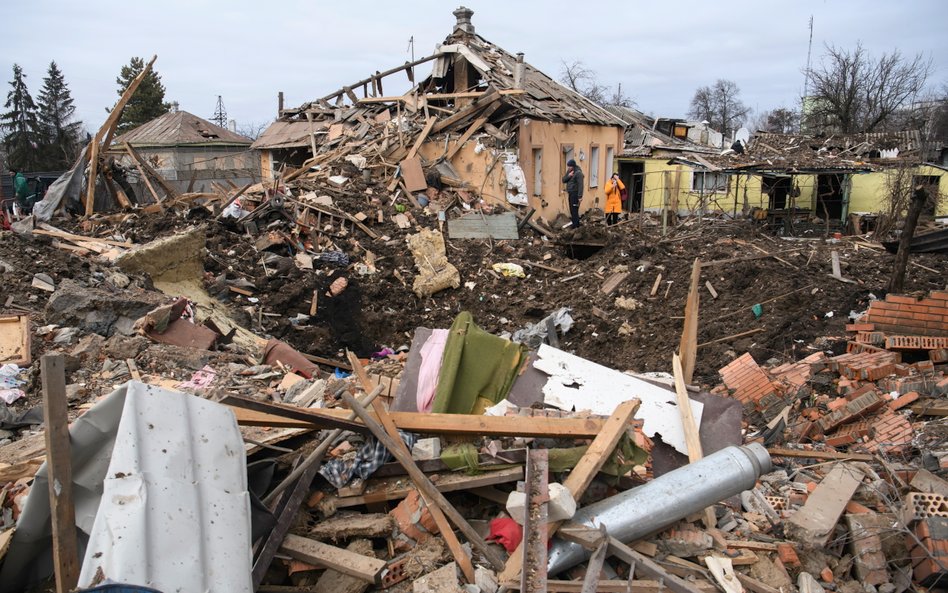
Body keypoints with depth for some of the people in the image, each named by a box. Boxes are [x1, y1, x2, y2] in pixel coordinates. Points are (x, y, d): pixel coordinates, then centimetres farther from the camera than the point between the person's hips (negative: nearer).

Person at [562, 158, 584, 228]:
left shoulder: (578, 173, -13)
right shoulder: (569, 171, 14)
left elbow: (580, 185, -19)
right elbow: (563, 180, 9)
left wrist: (580, 196, -24)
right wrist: (568, 176, -10)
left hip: (575, 194, -9)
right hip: (570, 193, 9)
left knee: (574, 210, -12)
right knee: (572, 210, 10)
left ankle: (575, 225, -12)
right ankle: (575, 224, 15)